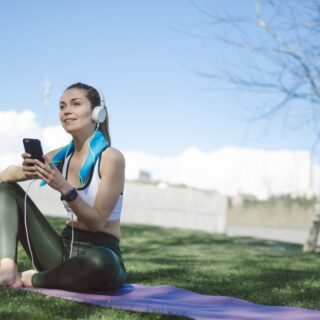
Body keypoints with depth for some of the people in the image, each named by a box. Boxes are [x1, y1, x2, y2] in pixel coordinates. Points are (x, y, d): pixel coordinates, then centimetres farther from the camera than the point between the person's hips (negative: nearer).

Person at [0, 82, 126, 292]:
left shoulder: (111, 157, -13)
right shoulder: (62, 156, 5)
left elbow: (97, 221, -17)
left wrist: (65, 189, -31)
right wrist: (25, 171, -16)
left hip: (100, 253, -6)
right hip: (64, 249, 6)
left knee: (102, 263, -43)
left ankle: (31, 279, -14)